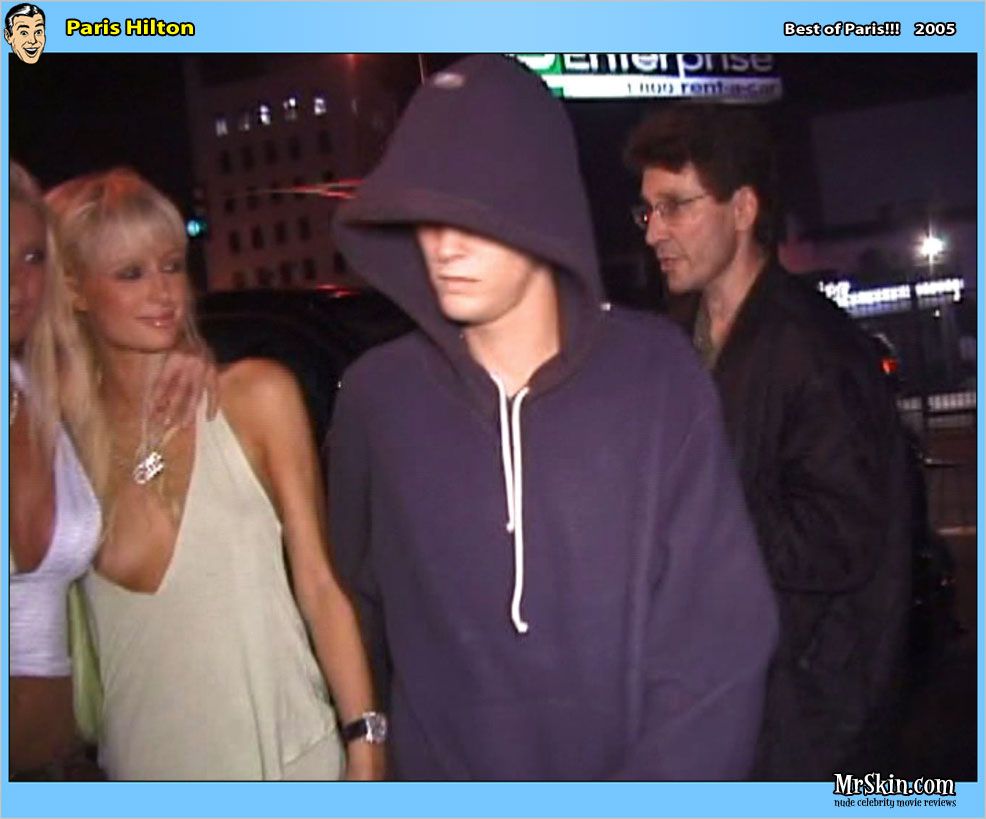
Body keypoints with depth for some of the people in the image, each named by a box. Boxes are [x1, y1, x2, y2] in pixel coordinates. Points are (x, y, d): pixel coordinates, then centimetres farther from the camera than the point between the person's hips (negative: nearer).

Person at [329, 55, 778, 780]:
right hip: (447, 774, 1)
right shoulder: (377, 395, -10)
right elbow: (365, 602, 3)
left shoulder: (657, 374, -14)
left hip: (640, 769, 0)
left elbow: (720, 637, -13)